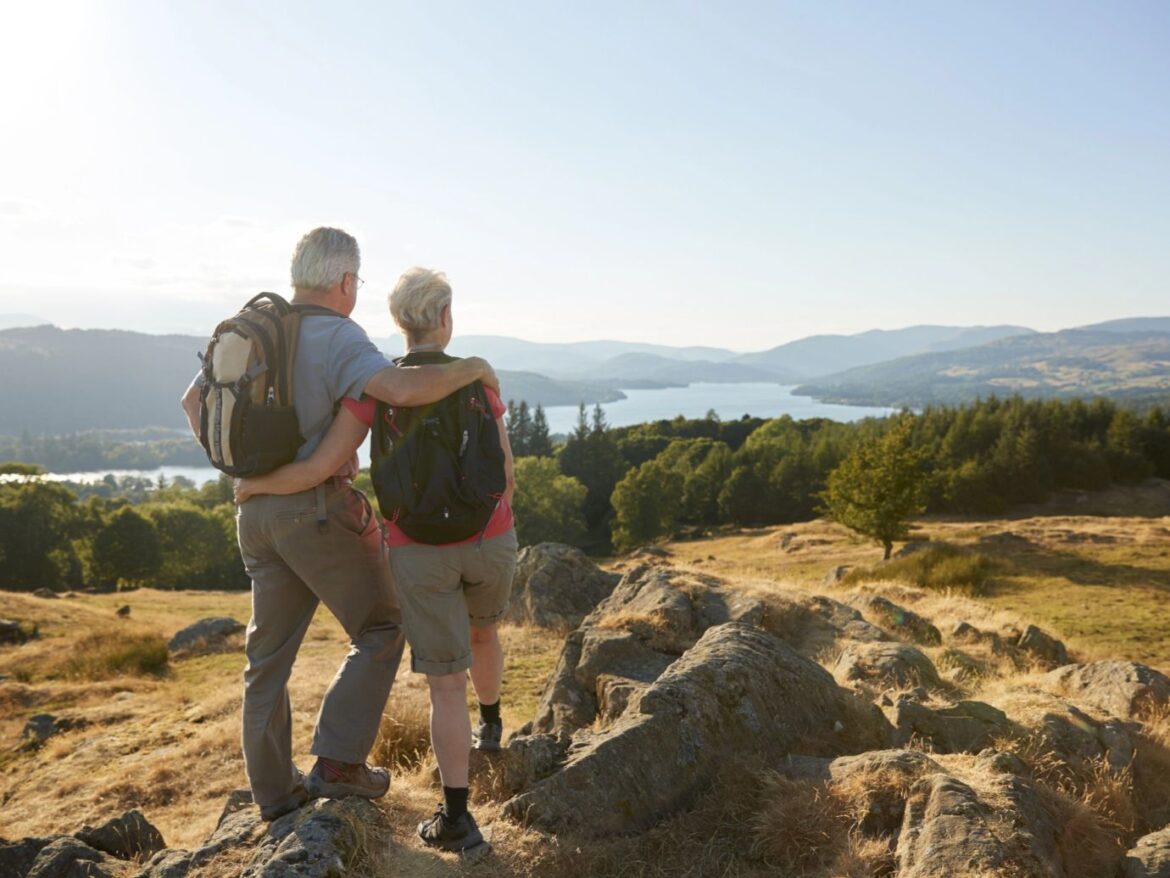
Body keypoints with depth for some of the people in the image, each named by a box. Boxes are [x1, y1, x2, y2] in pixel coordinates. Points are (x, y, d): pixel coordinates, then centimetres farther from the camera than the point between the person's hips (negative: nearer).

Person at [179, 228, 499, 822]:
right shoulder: (338, 340, -15)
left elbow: (194, 401, 17)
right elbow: (403, 389, -34)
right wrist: (471, 368, -17)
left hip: (259, 511, 8)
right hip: (320, 511, -8)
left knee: (271, 651, 15)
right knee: (380, 629, 9)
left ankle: (274, 790, 25)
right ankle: (337, 763, 7)